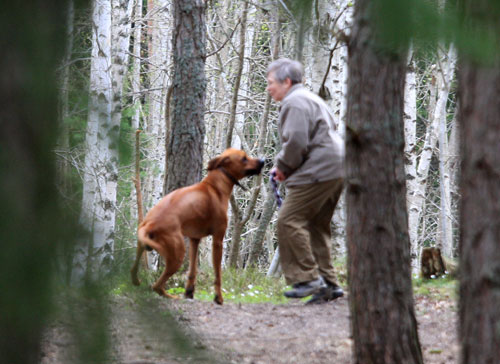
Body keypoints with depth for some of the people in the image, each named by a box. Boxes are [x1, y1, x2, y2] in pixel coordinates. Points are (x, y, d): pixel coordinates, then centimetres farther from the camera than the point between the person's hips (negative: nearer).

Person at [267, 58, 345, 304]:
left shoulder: (295, 103, -9)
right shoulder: (308, 98, 26)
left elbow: (296, 142, -18)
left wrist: (283, 166, -2)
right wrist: (284, 167, 18)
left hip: (318, 172, -11)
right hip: (336, 170, 11)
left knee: (289, 221, -10)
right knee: (317, 226, 12)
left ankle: (308, 278, -12)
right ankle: (327, 283, 11)